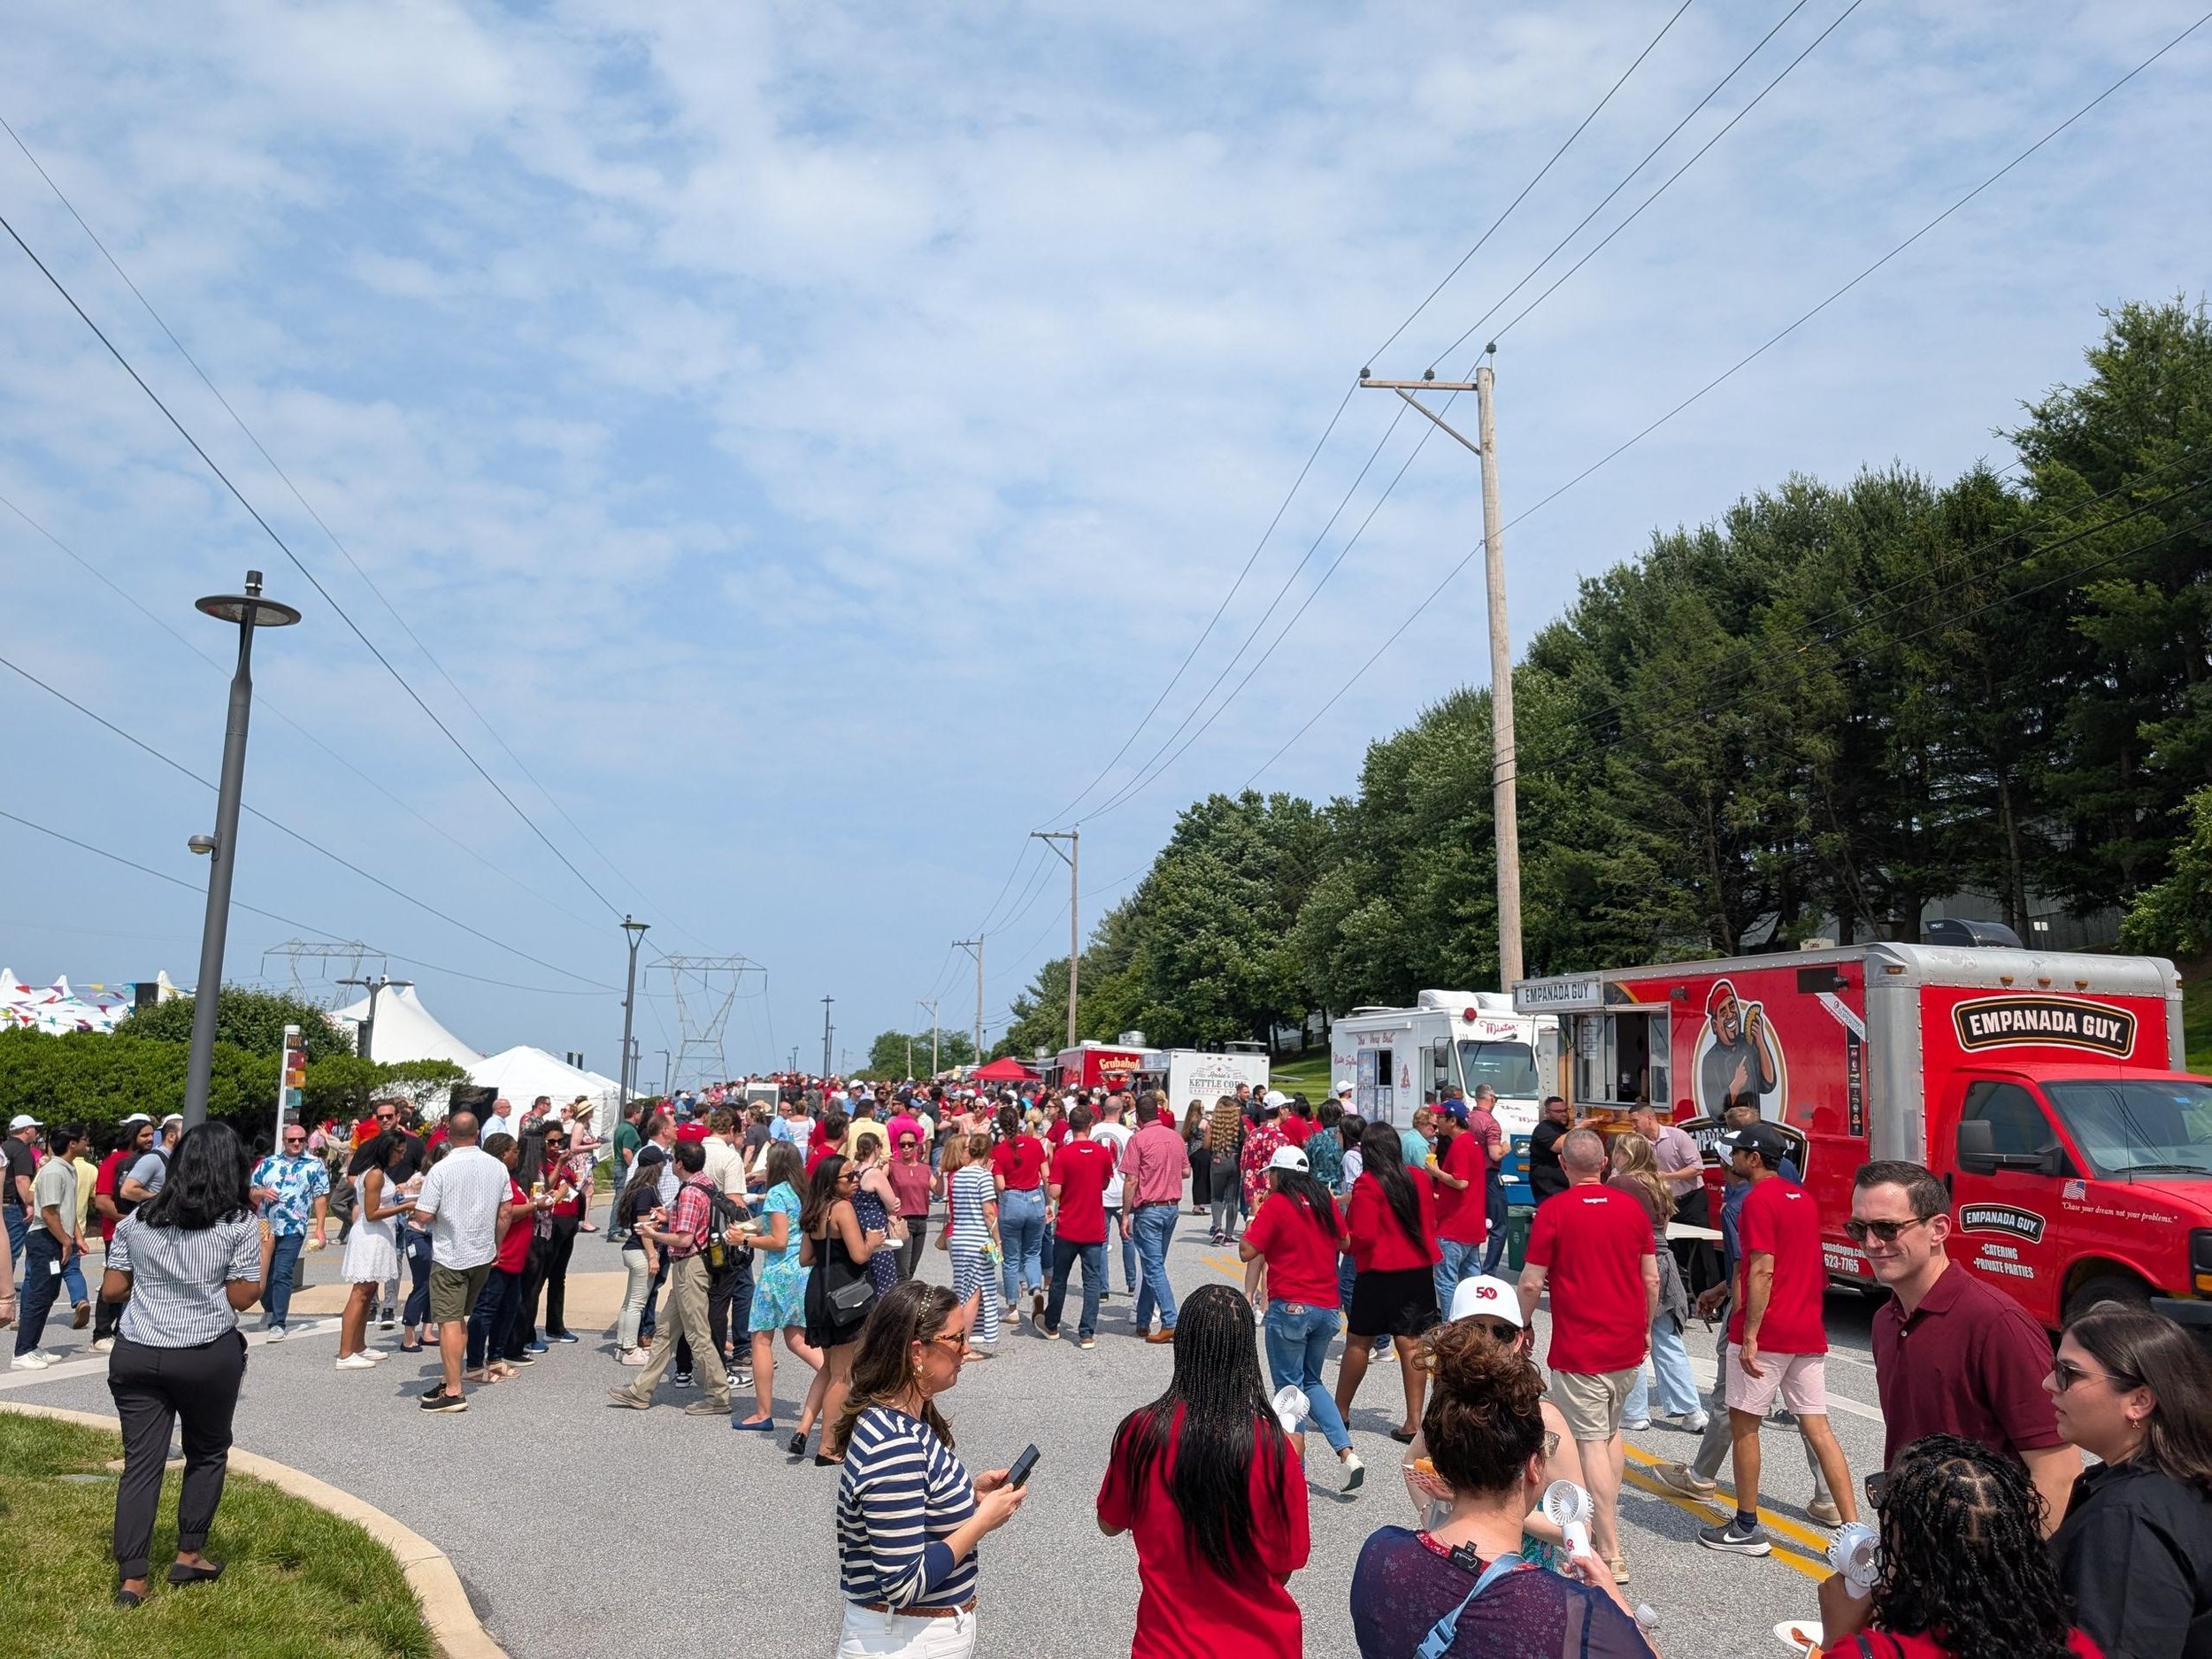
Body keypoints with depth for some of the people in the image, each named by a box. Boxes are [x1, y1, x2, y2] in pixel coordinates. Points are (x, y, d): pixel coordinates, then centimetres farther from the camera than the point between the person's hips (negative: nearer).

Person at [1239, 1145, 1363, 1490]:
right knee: (1311, 1383, 19)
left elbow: (1247, 1251, -11)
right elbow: (1344, 1242, 20)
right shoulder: (1325, 1201, 6)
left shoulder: (1275, 1204, -10)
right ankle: (1347, 1452, 4)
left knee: (1289, 1388, 5)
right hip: (1327, 1307, 6)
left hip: (1290, 1307, -6)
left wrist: (1255, 1214, 2)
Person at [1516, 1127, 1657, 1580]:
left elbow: (1531, 1283, -11)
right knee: (1610, 1432, 22)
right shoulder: (1633, 1208, 2)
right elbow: (1651, 1278, 8)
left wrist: (1521, 1328, 5)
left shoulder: (1553, 1211, -12)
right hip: (1628, 1347, 6)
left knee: (1591, 1443, 0)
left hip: (1579, 1351, -5)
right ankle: (1605, 1523, 32)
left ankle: (1610, 1553, 0)